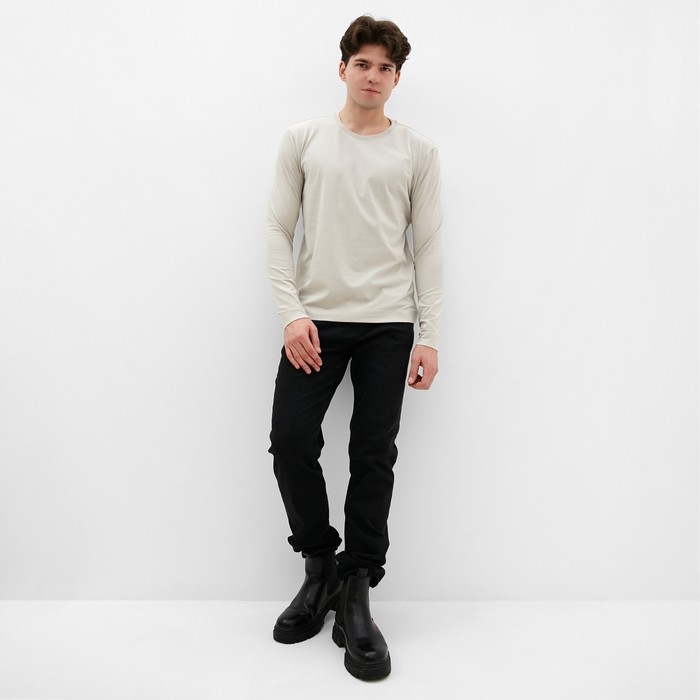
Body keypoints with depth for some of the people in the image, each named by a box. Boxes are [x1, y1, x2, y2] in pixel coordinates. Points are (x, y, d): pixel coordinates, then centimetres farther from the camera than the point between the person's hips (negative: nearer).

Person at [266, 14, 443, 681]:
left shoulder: (417, 151, 9)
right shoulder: (303, 139, 9)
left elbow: (428, 246, 6)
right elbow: (279, 230, 5)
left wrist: (429, 336, -1)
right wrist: (292, 313, -7)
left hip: (388, 323, 0)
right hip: (315, 319, 1)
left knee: (374, 456, 0)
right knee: (291, 442, -6)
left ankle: (356, 592, 13)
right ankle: (321, 564, 19)